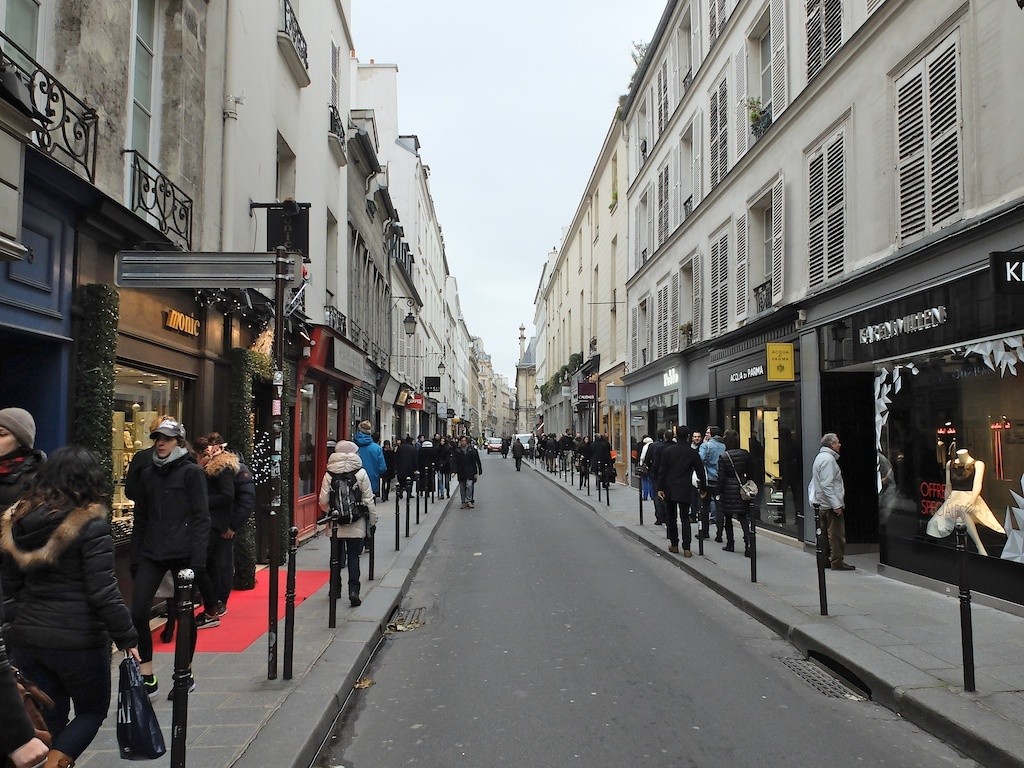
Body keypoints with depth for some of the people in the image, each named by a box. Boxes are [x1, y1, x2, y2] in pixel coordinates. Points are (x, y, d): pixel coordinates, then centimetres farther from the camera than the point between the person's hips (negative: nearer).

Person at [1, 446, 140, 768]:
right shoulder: (90, 524, -16)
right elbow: (103, 591, -18)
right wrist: (127, 638, -10)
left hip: (26, 639, 6)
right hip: (78, 640, -5)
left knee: (50, 718, 18)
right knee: (92, 710, 14)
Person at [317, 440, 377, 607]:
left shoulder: (329, 474, -3)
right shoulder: (361, 473, -7)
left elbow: (323, 501, -2)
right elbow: (368, 500, -5)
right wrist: (372, 520, 6)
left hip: (336, 524, 2)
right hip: (356, 524, -2)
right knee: (354, 556, 3)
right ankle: (353, 591, -7)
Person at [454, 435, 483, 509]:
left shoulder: (472, 450, 1)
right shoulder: (457, 450, 5)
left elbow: (477, 461, 4)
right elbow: (455, 462, 5)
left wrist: (479, 471, 0)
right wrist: (455, 471, -4)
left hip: (470, 472, -2)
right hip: (461, 472, 2)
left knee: (469, 485, -15)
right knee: (462, 488, 6)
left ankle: (468, 500, -7)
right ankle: (464, 502, 15)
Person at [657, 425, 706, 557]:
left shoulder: (667, 450, -4)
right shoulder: (693, 453, -3)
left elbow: (662, 471, -5)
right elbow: (701, 472, 3)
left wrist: (660, 488, -2)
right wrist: (703, 488, 15)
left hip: (669, 489, 0)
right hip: (685, 490, 0)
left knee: (671, 517, 12)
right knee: (685, 518, 4)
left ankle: (674, 545, 17)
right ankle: (686, 548, -4)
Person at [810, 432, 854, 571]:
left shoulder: (820, 457, 17)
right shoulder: (828, 459, -15)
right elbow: (827, 485, -22)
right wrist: (836, 505, -22)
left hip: (822, 504, 10)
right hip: (830, 504, -10)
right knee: (837, 534, -5)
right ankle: (837, 561, -2)